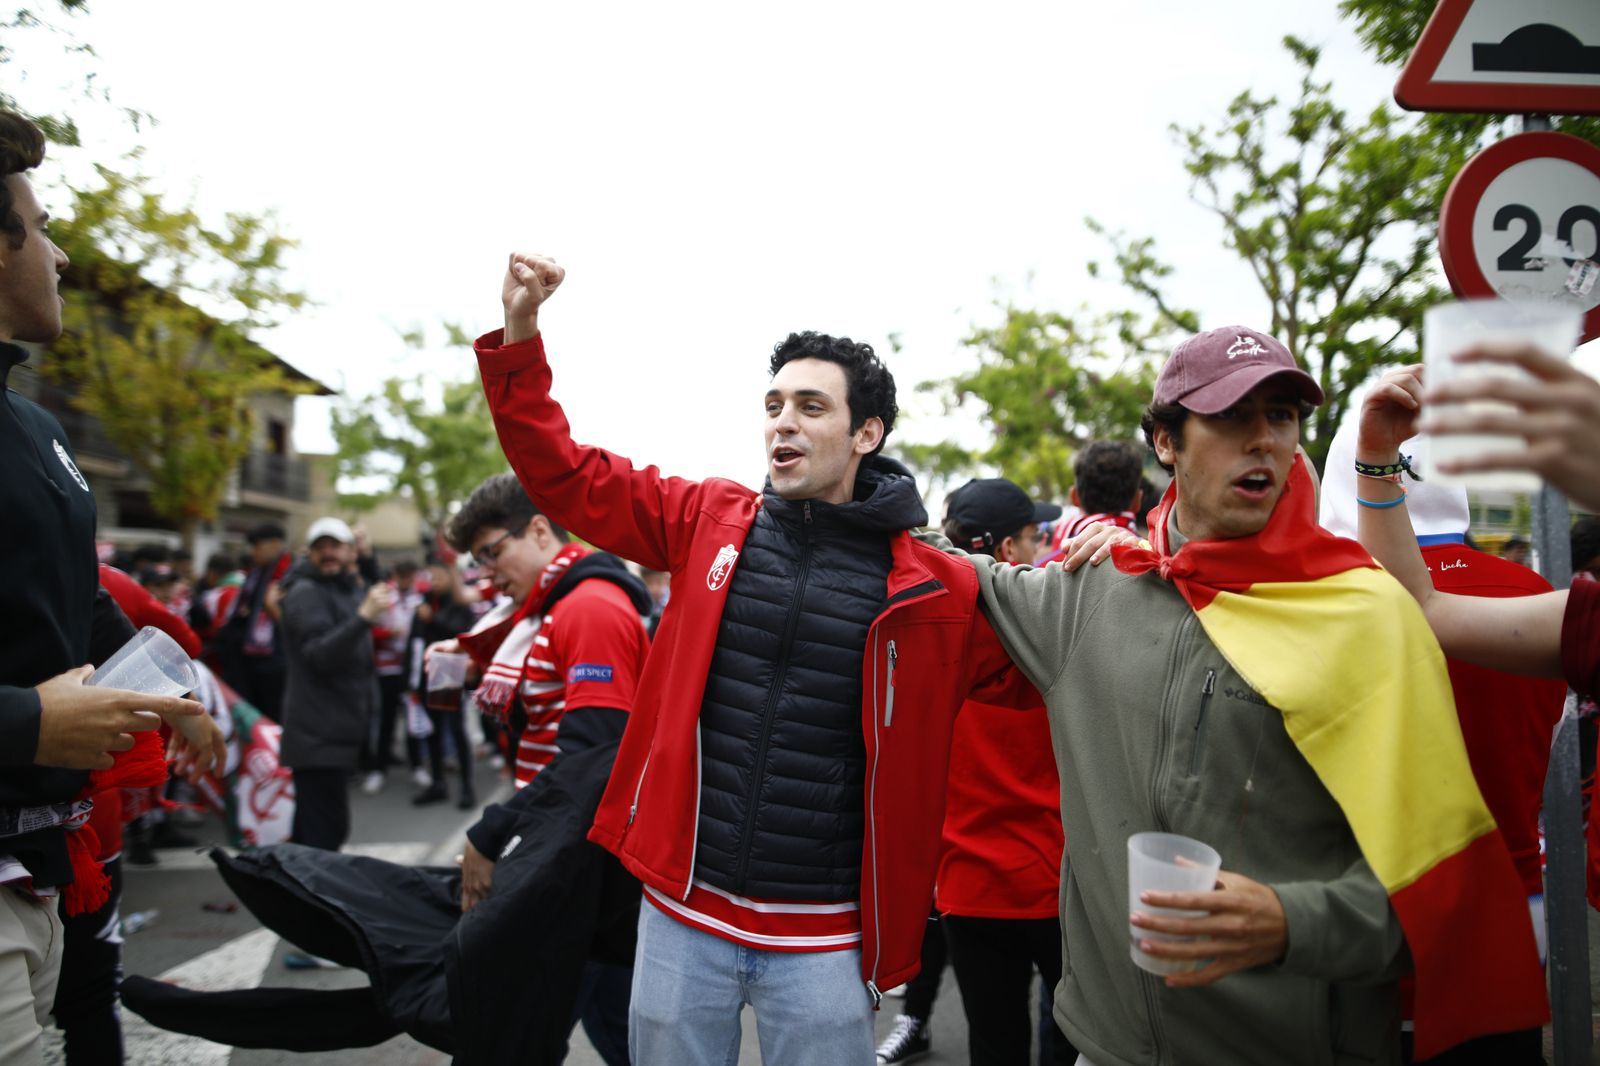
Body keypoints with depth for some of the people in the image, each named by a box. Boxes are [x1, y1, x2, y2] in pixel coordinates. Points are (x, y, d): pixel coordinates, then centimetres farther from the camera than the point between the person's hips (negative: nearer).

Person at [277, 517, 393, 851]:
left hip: (337, 732, 9)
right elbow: (321, 655, -27)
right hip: (317, 737, -9)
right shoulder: (305, 593, -11)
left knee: (319, 833, 18)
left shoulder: (352, 591, 18)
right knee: (324, 834, -15)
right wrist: (364, 616, -37)